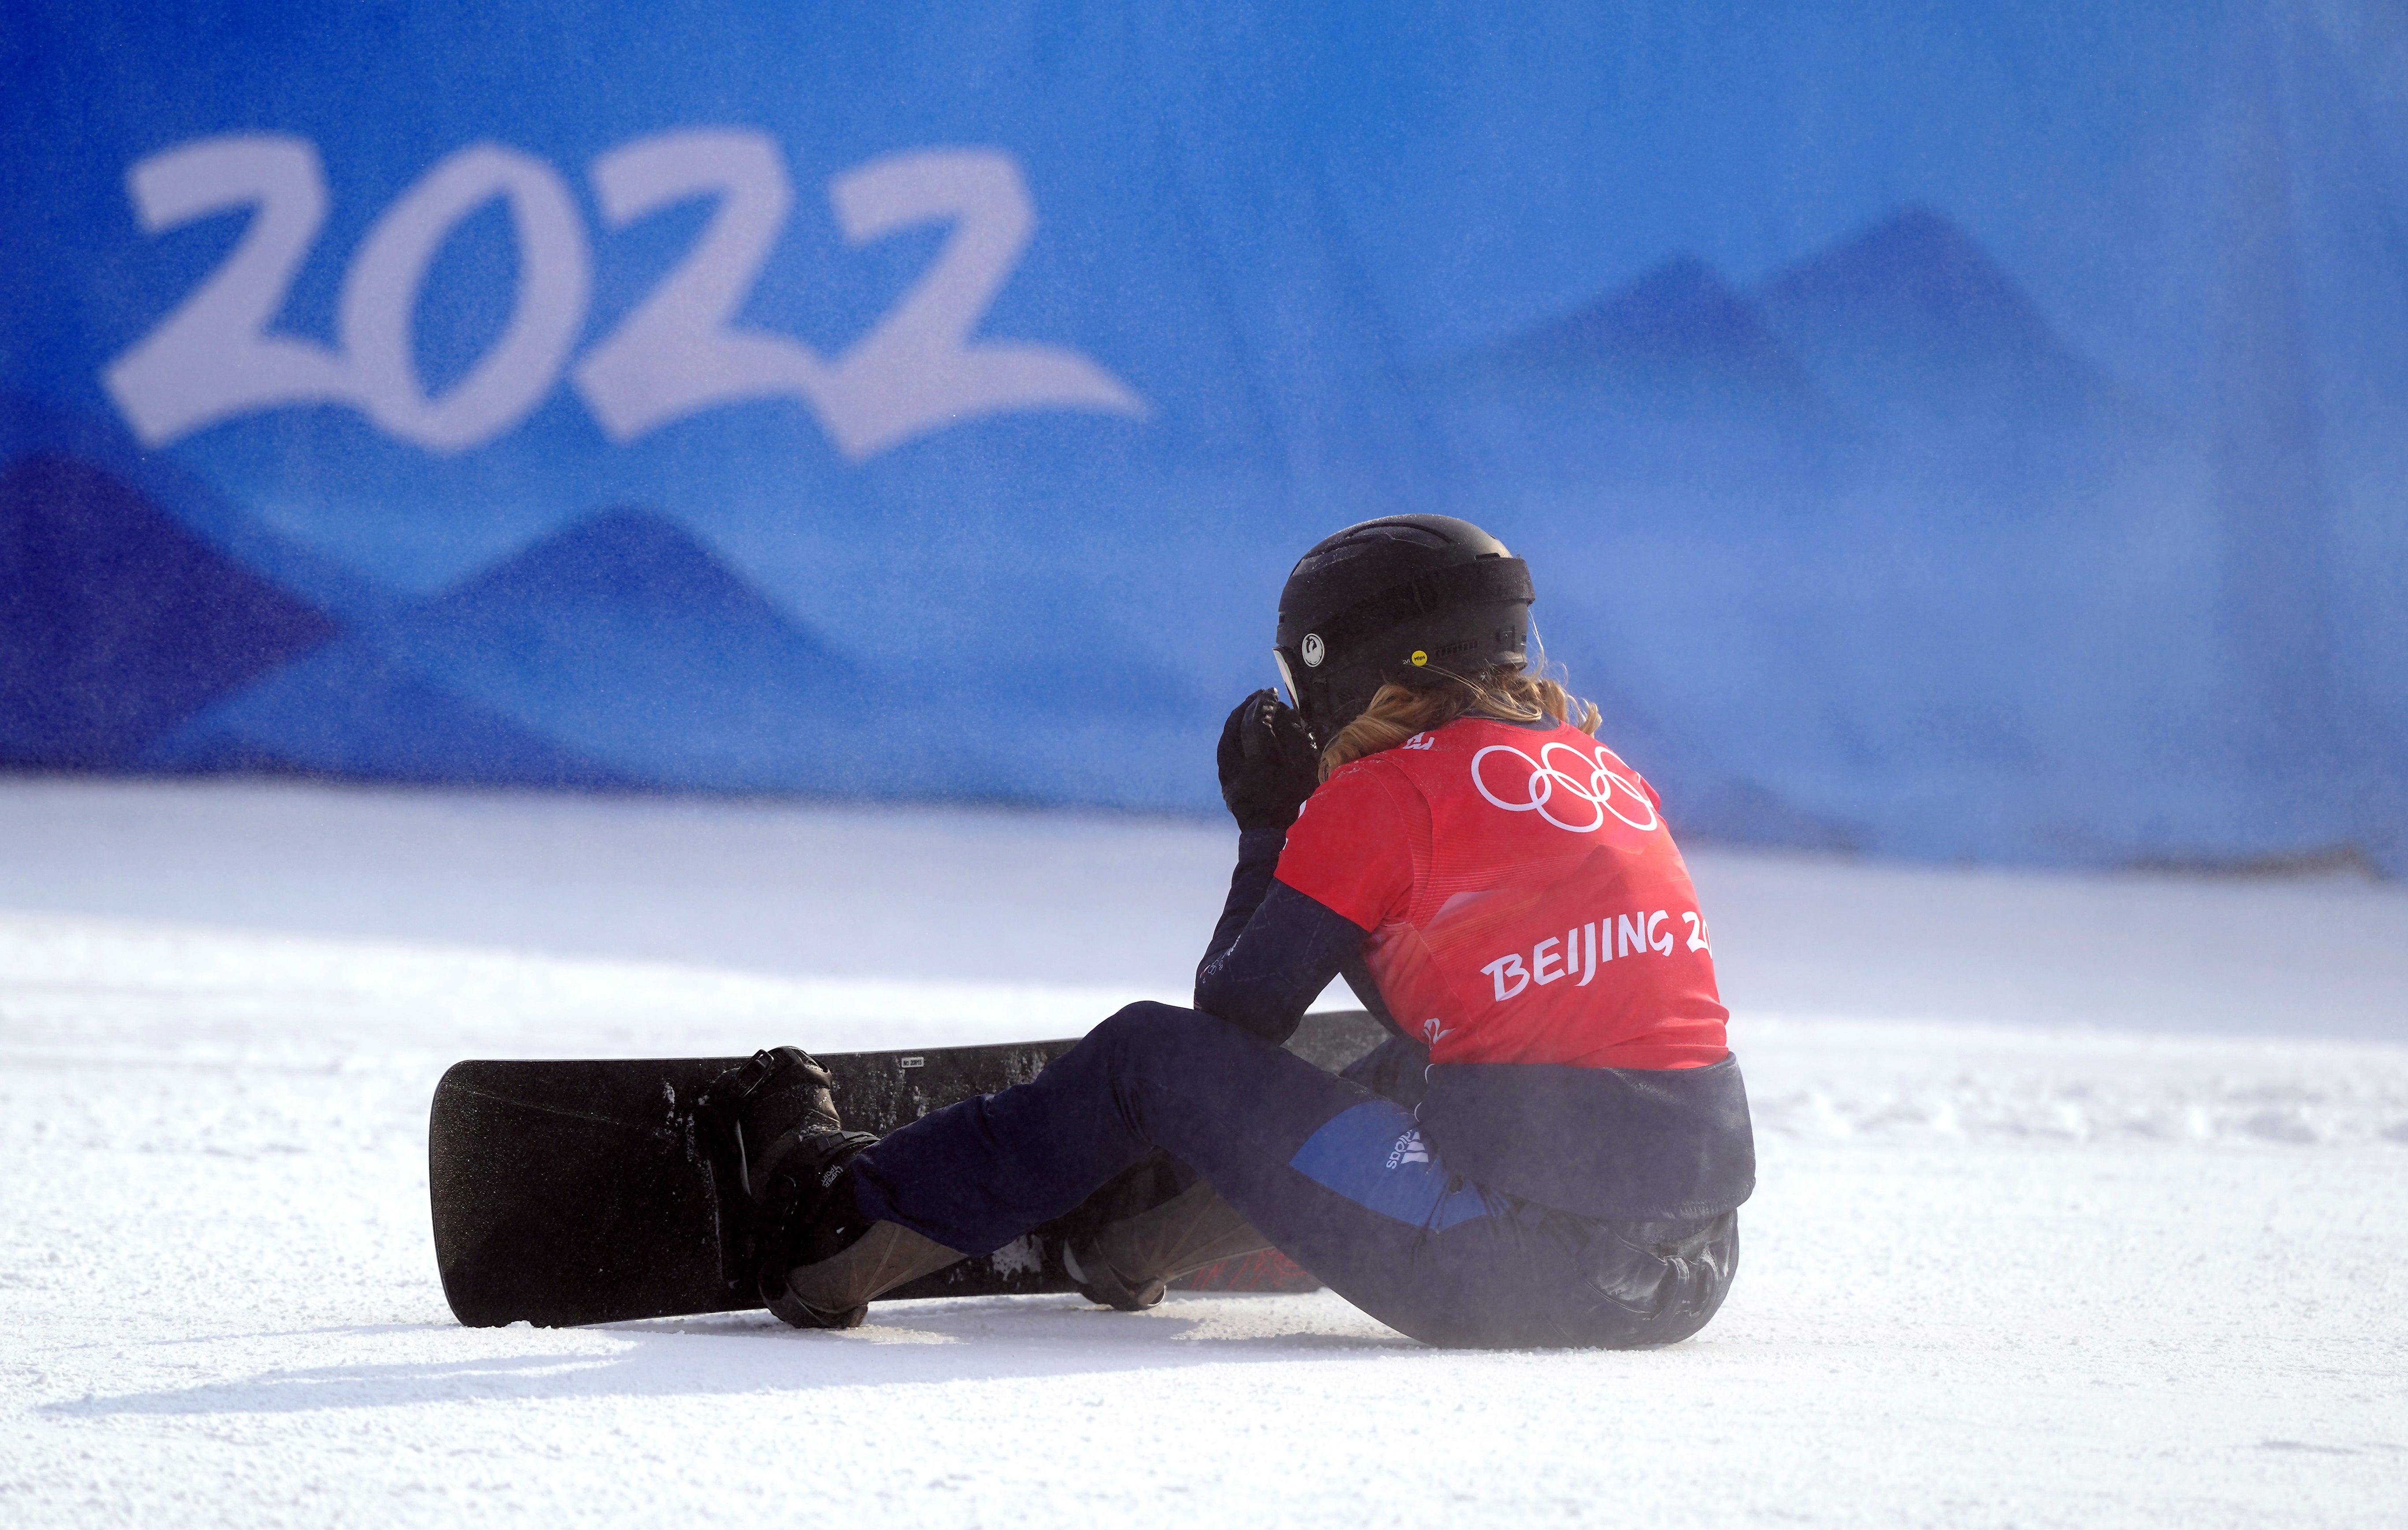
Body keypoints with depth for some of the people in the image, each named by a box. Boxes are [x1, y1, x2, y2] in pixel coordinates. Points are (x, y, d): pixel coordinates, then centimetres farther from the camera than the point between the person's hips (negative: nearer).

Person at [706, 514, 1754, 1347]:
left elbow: (1238, 1010, 5)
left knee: (1152, 1056, 11)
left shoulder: (1383, 796, -3)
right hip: (1690, 1270, 7)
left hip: (1522, 1273, -7)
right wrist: (1308, 824, 24)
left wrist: (1267, 827, 18)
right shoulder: (1603, 773, 18)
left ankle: (838, 1229, 23)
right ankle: (1147, 1242, 49)